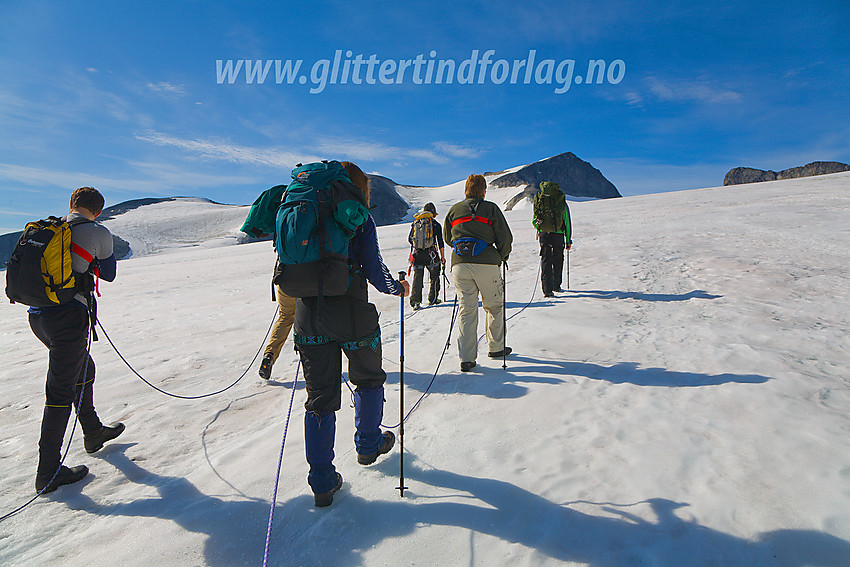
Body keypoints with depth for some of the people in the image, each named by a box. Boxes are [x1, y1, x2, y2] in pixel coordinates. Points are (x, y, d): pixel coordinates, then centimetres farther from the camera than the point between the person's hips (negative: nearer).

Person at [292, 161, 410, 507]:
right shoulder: (360, 219, -4)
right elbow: (374, 271, -10)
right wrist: (398, 288, 9)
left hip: (308, 314, 4)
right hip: (351, 314, -4)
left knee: (320, 397, 11)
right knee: (369, 379, 22)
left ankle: (322, 482, 16)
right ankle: (368, 445, 40)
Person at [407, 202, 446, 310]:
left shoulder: (415, 223, 9)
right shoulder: (435, 224, 0)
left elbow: (409, 239, 12)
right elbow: (440, 242, 0)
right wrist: (442, 257, 9)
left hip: (417, 253, 3)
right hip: (431, 254, -2)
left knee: (417, 277, 7)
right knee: (434, 276, 15)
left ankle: (415, 301, -4)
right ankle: (433, 299, 20)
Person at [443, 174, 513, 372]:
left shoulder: (454, 210, 12)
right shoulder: (491, 209, 3)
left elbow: (447, 237, 21)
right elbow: (505, 237, 2)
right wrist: (502, 257, 19)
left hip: (459, 265, 3)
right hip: (486, 264, -2)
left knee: (466, 309, 7)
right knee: (494, 306, 16)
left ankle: (466, 358, 3)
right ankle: (496, 347, 28)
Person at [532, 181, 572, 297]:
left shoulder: (539, 201, 8)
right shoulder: (562, 203, 4)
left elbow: (533, 221, 10)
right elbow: (567, 223, 6)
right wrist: (568, 240, 12)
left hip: (543, 234, 1)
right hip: (558, 234, -1)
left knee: (546, 260, 3)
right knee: (558, 259, 17)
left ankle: (547, 289, -7)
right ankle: (556, 285, 29)